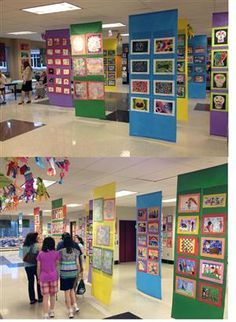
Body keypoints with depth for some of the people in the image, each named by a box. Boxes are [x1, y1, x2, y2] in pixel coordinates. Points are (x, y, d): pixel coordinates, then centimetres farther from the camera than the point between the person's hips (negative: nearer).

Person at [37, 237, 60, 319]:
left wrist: (39, 278, 11)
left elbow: (38, 268, 0)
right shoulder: (56, 253, -5)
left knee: (45, 296, 3)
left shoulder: (40, 254, -4)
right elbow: (57, 265, 1)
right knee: (52, 295, 17)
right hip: (53, 276, 1)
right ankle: (51, 312, 31)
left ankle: (46, 315, 3)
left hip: (43, 277, 0)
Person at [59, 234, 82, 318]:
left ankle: (70, 312, 9)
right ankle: (75, 306, 22)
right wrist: (78, 272, 14)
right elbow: (77, 263, 1)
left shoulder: (61, 251, -9)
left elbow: (58, 263, -6)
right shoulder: (75, 251, -2)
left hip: (64, 273, -3)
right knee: (71, 289, 25)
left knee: (67, 292, 5)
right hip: (73, 272, 3)